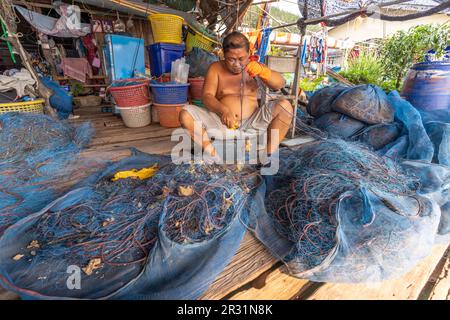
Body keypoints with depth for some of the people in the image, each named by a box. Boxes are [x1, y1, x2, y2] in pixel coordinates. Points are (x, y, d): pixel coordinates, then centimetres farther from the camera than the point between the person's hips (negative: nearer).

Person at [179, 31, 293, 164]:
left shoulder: (254, 67, 7)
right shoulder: (216, 68, 5)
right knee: (185, 114, -20)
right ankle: (213, 155, -18)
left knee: (285, 106, -21)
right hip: (222, 123, 0)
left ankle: (268, 154, -14)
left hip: (252, 123, 1)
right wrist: (223, 110, -29)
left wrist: (262, 71, -24)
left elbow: (280, 84, -3)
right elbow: (207, 96, -7)